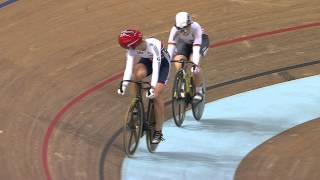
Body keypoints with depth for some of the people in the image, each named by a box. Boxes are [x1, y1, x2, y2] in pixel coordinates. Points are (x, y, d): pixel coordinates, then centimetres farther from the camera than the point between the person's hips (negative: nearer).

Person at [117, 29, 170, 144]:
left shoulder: (154, 45, -39)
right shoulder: (131, 49, -25)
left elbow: (156, 67, -44)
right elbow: (128, 66, -31)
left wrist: (152, 88, -53)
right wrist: (124, 85, -44)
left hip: (163, 62, -4)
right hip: (147, 60, 4)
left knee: (157, 95, -15)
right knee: (137, 75, -32)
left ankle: (158, 131, -6)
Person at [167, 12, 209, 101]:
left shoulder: (195, 27, -40)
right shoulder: (175, 30, -34)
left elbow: (196, 48, -45)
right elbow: (171, 47, -40)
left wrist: (195, 64, -55)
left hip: (200, 41, -3)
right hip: (184, 43, 3)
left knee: (194, 63, -28)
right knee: (178, 65, -20)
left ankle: (198, 91, -10)